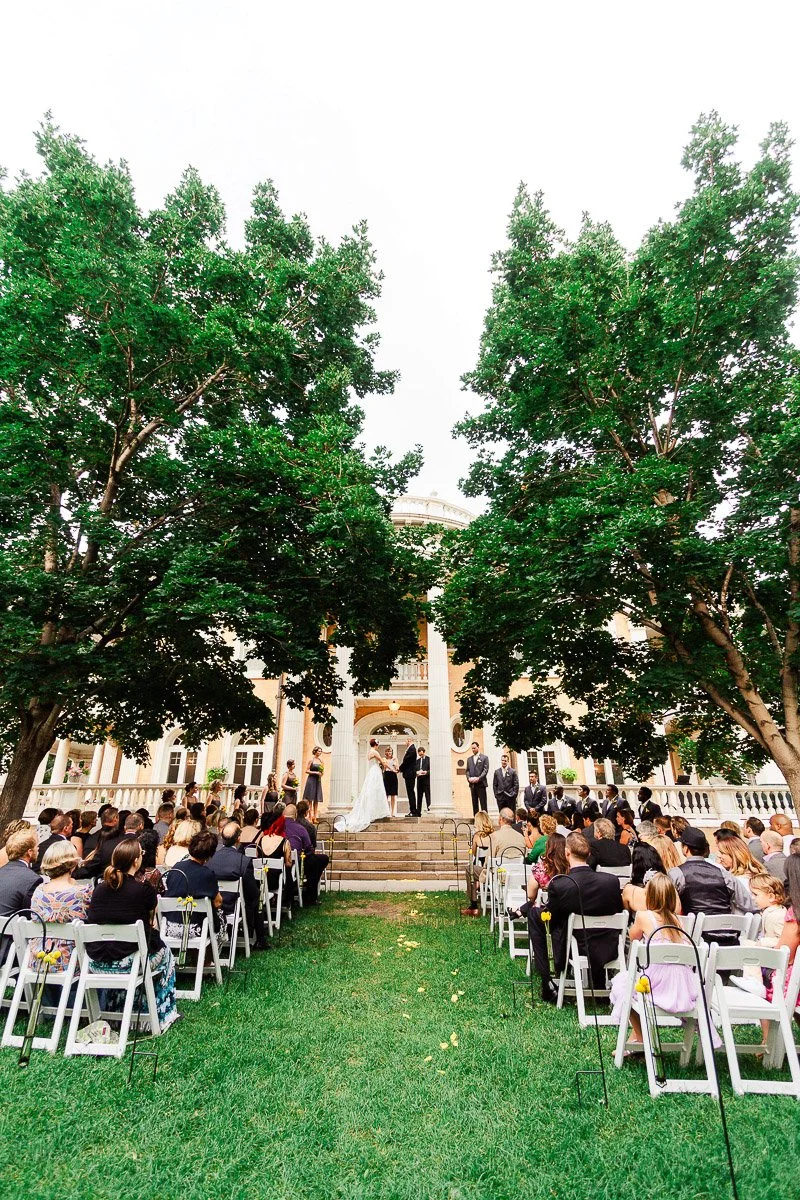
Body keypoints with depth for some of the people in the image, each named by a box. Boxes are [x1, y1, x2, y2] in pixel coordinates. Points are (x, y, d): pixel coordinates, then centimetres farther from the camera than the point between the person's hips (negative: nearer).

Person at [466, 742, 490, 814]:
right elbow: (467, 770, 14)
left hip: (481, 783, -4)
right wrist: (469, 778, -6)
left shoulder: (484, 757, 3)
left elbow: (486, 770, -5)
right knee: (474, 803, 6)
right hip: (472, 784, 4)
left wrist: (478, 778, -16)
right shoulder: (469, 759, 17)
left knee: (483, 803, -4)